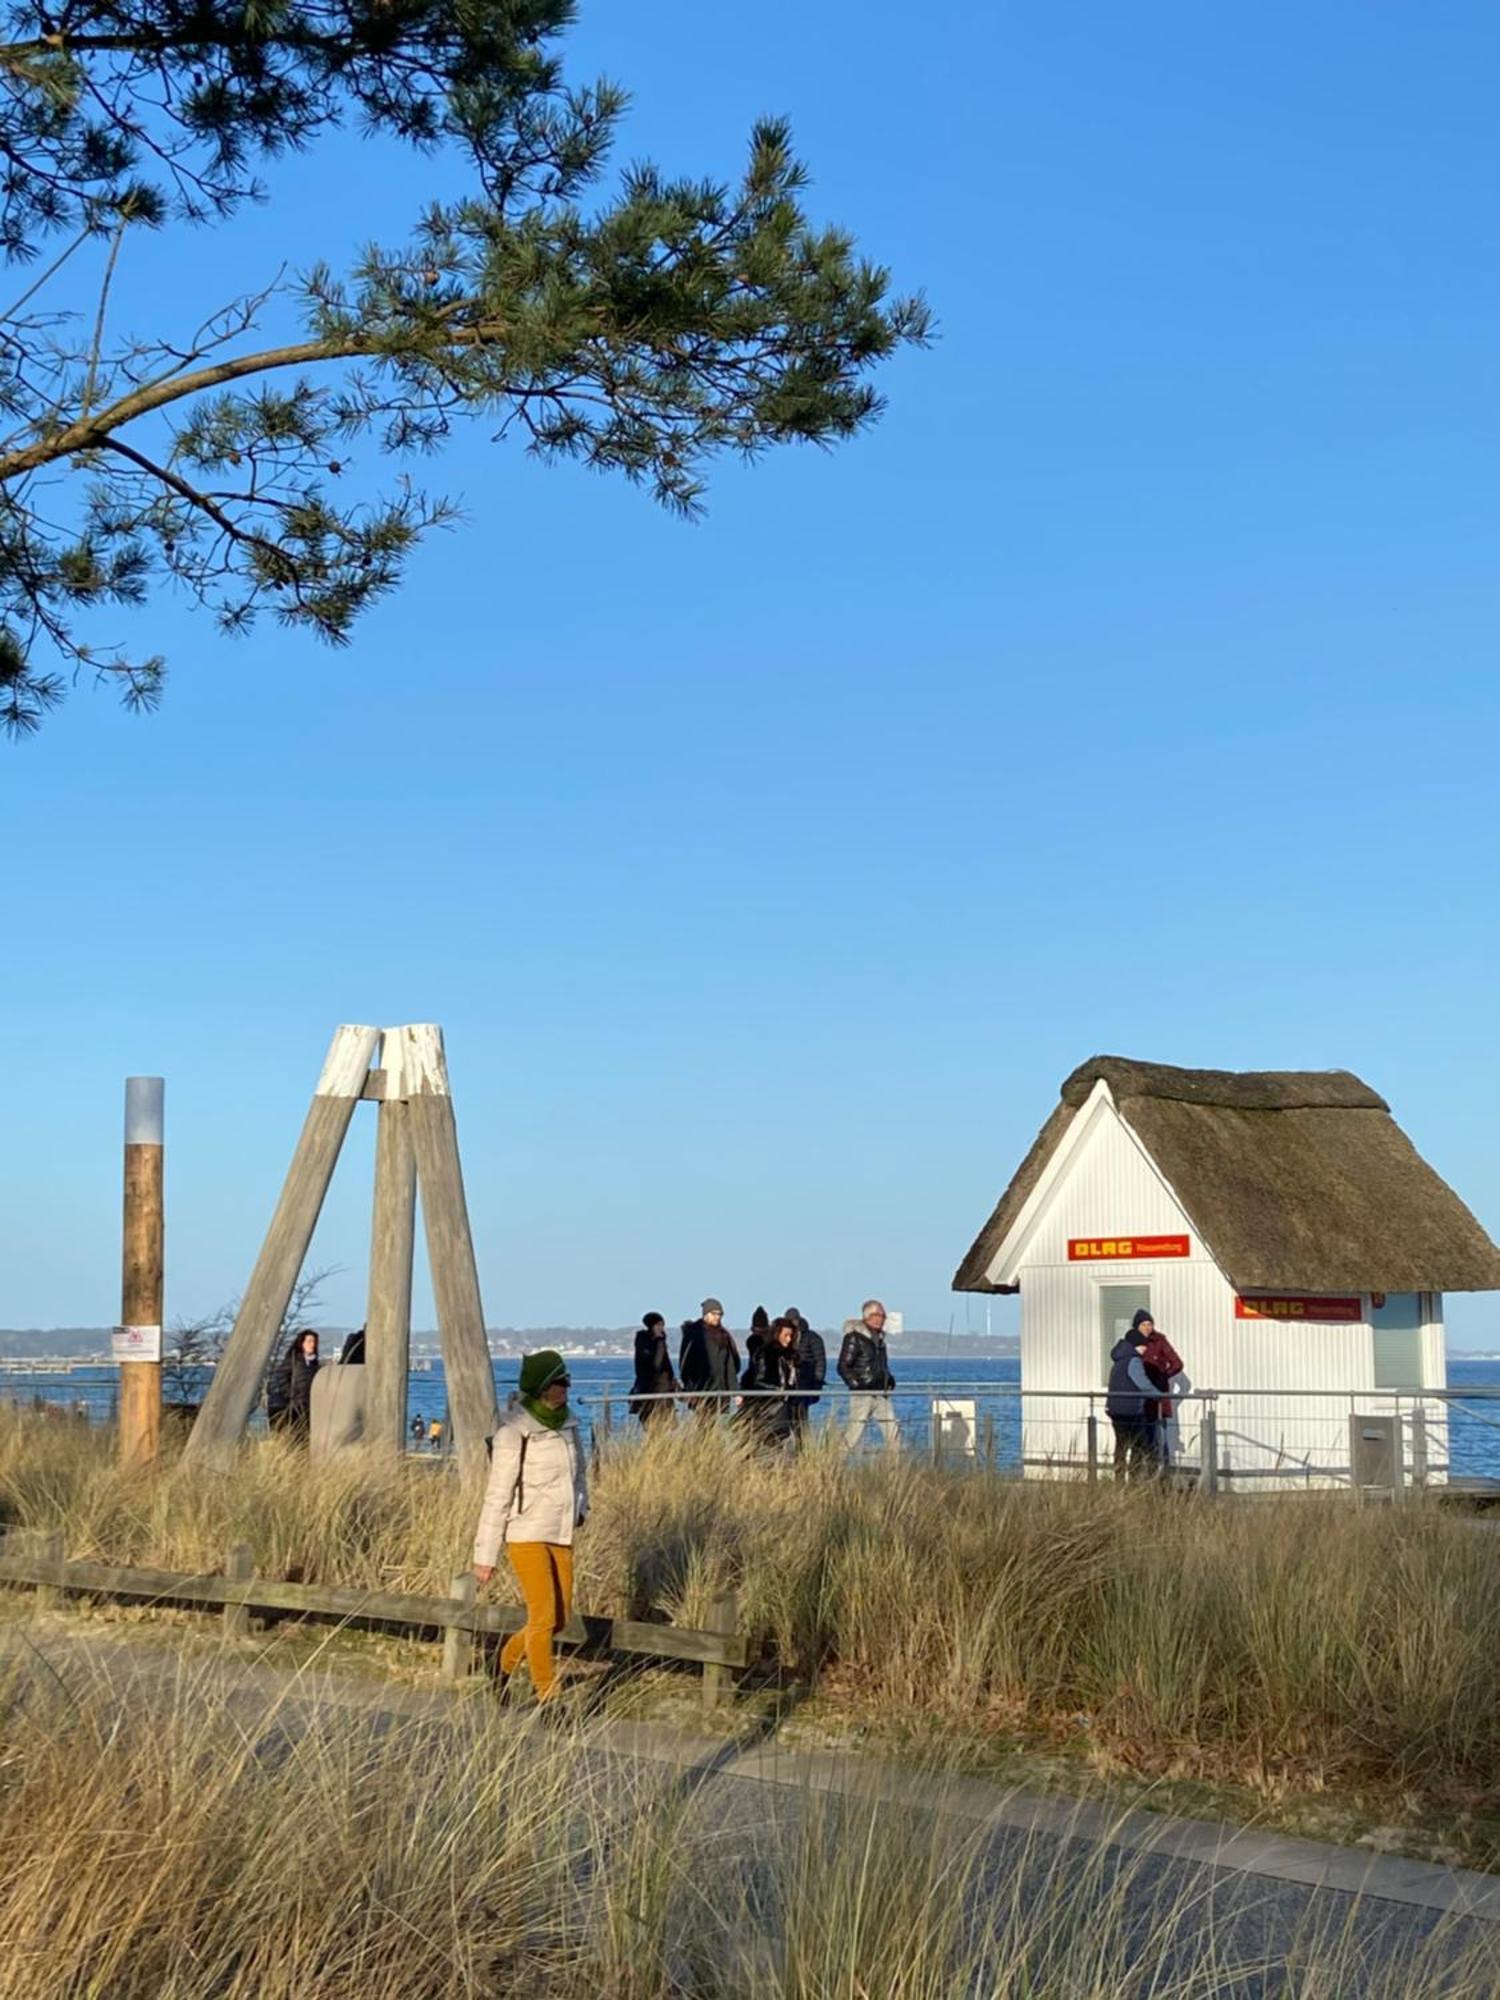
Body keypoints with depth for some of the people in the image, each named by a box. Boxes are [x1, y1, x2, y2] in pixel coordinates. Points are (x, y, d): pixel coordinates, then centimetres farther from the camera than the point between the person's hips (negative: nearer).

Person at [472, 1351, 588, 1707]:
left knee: (560, 1618, 10)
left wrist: (581, 1506, 4)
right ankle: (548, 1699, 2)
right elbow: (497, 1497, -12)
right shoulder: (513, 1434, -14)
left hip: (561, 1536, 7)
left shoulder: (567, 1425, 7)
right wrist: (485, 1556, -10)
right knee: (543, 1617, -8)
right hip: (527, 1535, -7)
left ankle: (505, 1663, 33)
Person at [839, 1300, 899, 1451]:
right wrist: (856, 1385, -18)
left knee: (892, 1432, 5)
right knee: (854, 1430, -9)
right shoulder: (854, 1337, -8)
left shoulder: (879, 1338, 16)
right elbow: (843, 1367, -11)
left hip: (881, 1393, 8)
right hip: (863, 1394, -8)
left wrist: (889, 1379, 12)